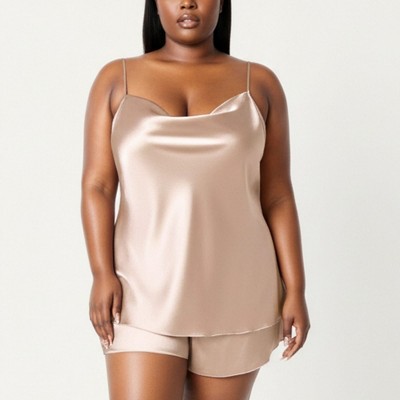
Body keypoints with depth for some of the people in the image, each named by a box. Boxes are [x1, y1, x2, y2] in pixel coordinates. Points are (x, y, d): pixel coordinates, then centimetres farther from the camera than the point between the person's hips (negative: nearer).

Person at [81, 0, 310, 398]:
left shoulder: (259, 83, 5)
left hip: (234, 292, 1)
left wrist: (295, 289, -2)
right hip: (145, 290, -1)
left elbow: (277, 197, 4)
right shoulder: (117, 78, 5)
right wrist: (102, 273, -13)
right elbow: (96, 186, -1)